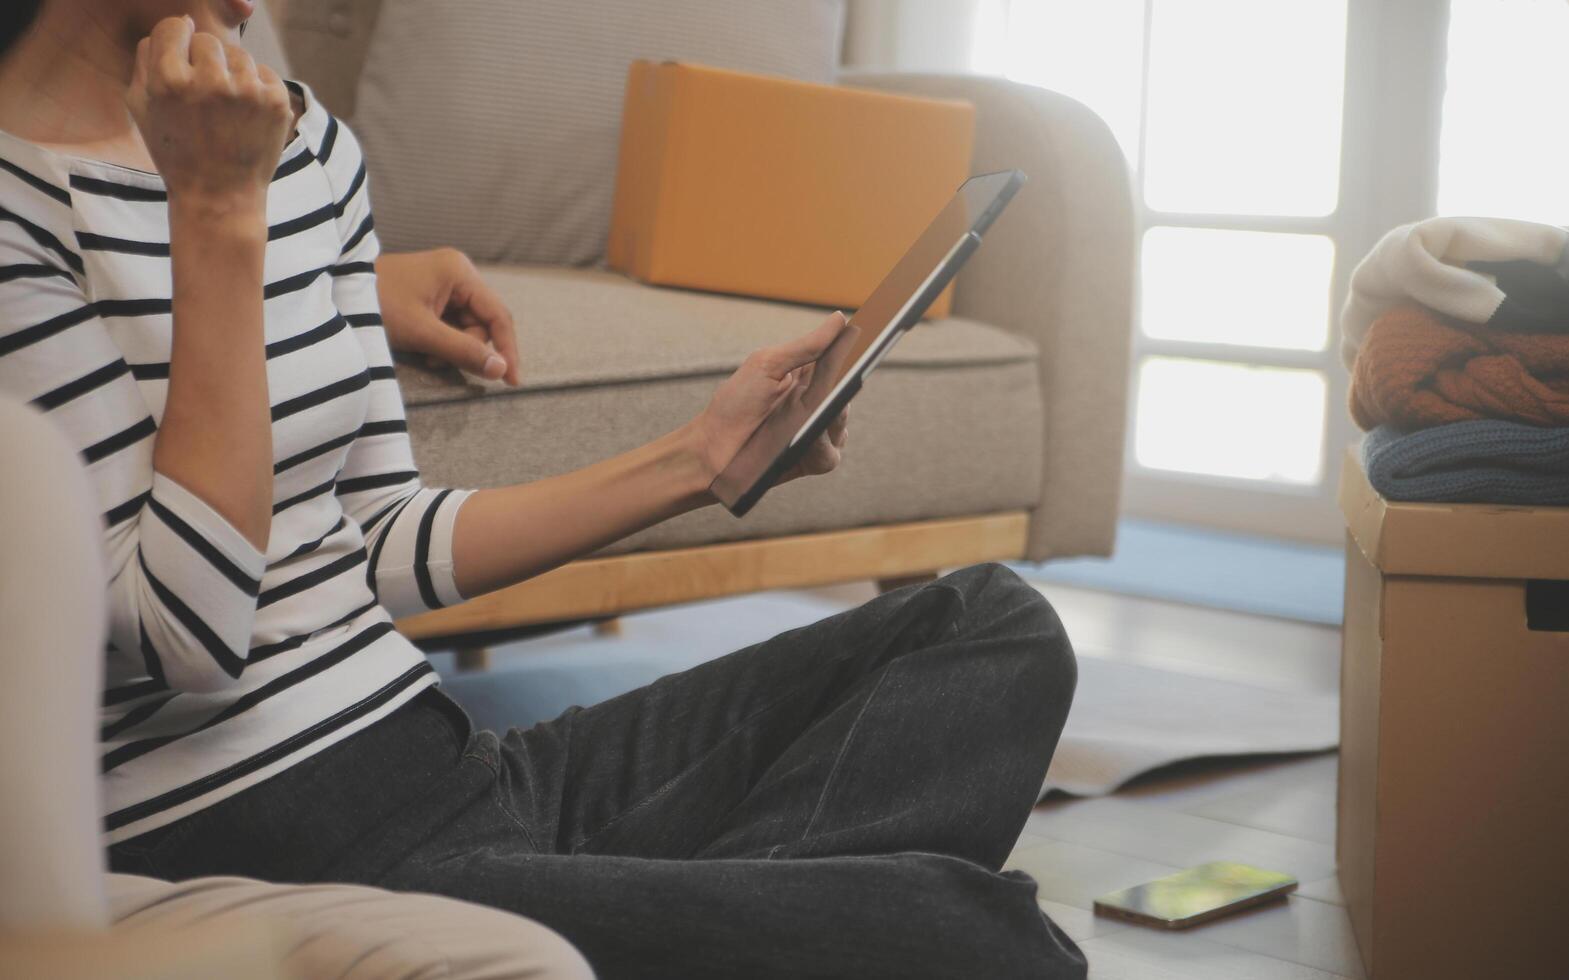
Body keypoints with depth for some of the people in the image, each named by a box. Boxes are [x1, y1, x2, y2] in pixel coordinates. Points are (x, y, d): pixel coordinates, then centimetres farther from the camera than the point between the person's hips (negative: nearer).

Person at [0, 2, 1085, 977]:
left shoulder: (302, 138, 14)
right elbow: (181, 635, -18)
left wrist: (701, 457, 12)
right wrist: (217, 212, -17)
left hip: (445, 761, 9)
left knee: (999, 622, 0)